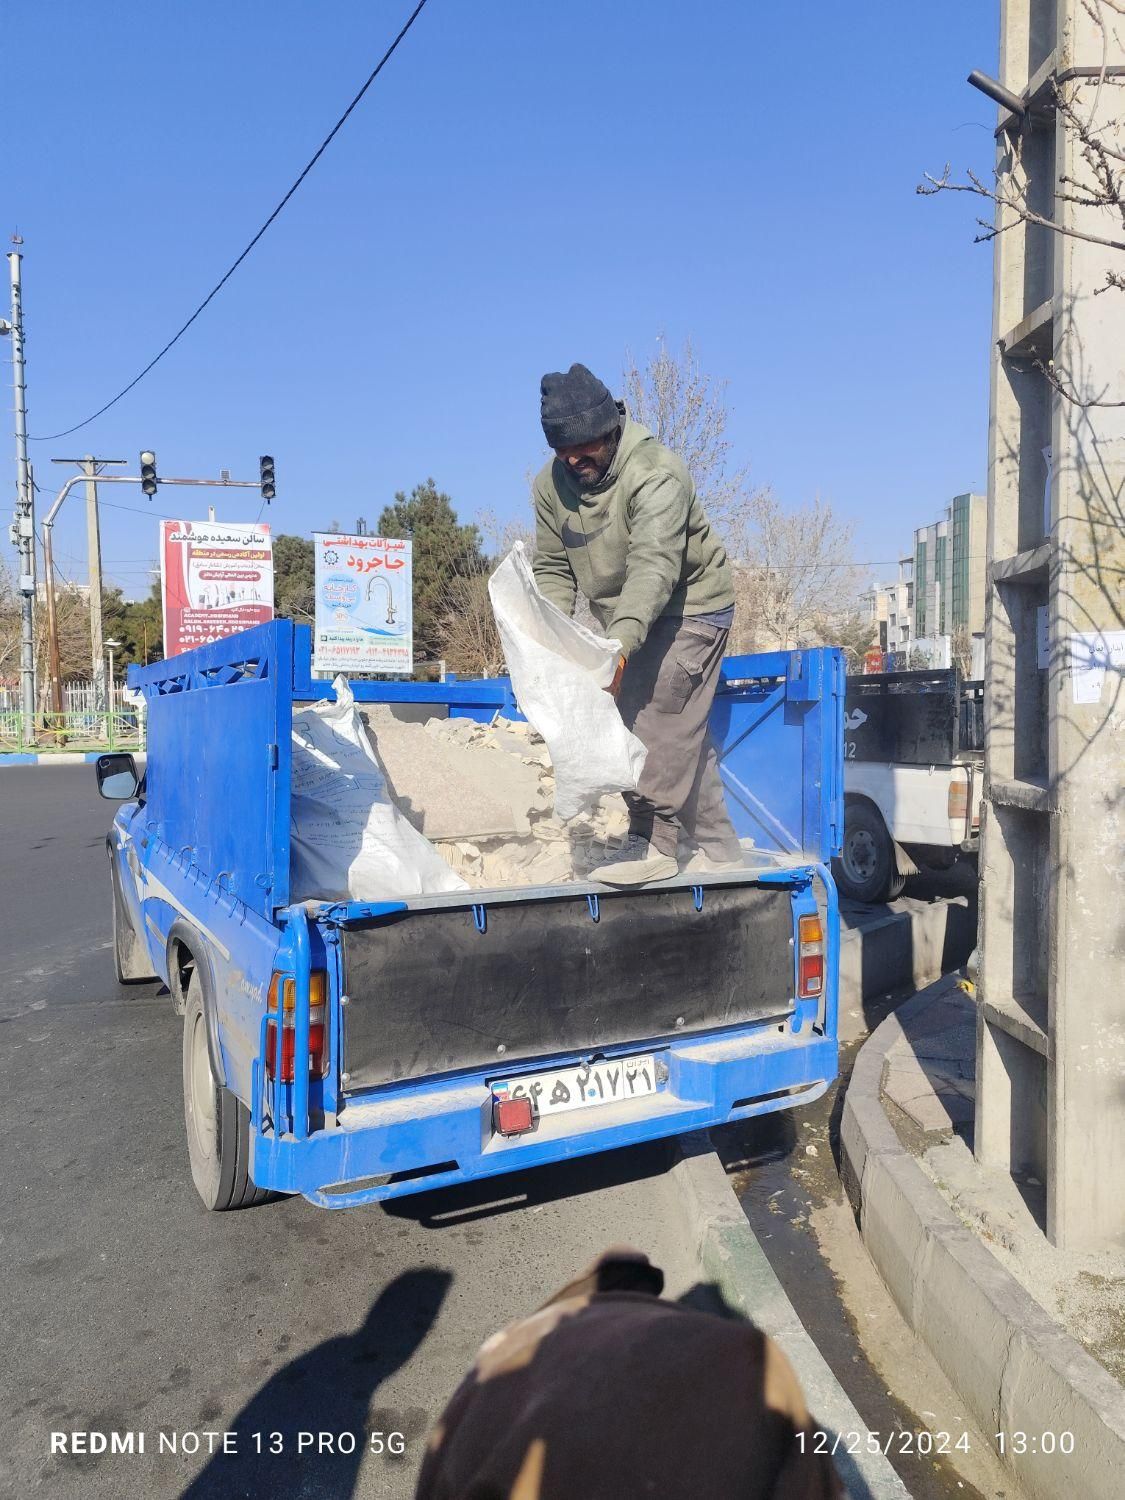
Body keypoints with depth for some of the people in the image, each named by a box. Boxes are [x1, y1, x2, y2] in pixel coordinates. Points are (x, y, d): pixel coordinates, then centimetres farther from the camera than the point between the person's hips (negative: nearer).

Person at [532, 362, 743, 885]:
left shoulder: (657, 473, -26)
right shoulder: (552, 484, -4)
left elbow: (654, 566, -39)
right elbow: (553, 568, -1)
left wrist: (620, 642, -51)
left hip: (690, 609, -7)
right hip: (629, 620, 7)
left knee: (655, 722, -17)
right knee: (682, 737, 10)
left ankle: (653, 842, -6)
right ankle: (717, 849, 19)